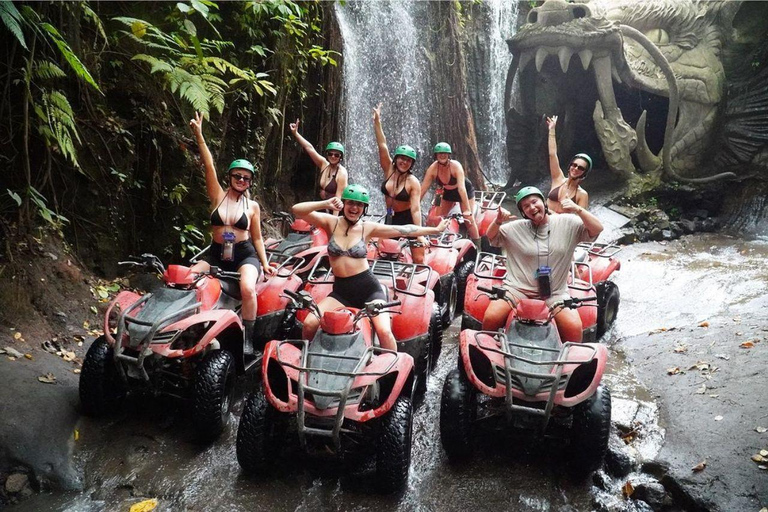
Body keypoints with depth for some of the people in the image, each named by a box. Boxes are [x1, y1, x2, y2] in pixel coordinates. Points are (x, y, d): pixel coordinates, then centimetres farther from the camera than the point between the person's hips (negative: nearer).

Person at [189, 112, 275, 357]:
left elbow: (257, 238, 10)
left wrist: (264, 263, -2)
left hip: (245, 254, -2)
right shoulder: (218, 196, 7)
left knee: (248, 288, -31)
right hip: (216, 254, 2)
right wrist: (199, 135, -11)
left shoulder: (253, 206, 7)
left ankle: (247, 340, -17)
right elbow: (209, 166, -3)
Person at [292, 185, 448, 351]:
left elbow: (403, 230, 3)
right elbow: (297, 210, -11)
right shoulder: (331, 222, 0)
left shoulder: (368, 228, 1)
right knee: (309, 324, -14)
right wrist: (325, 204, -24)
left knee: (384, 332, -19)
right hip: (341, 290, 1)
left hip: (368, 288, -1)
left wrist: (435, 229, 4)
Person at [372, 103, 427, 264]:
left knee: (419, 260, -8)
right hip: (391, 218, 5)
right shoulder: (389, 169, -5)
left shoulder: (413, 182, -17)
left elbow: (415, 209, -22)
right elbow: (382, 145, -14)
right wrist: (377, 121, -22)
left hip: (409, 219, -4)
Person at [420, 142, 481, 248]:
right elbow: (423, 189, -22)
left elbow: (461, 188, -40)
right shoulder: (433, 168, -23)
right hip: (448, 193, 4)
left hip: (465, 192, -4)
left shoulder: (456, 166, -33)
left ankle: (477, 246, -5)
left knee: (469, 219, -14)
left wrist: (467, 210, -46)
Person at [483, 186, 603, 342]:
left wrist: (578, 210, -17)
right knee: (491, 318, -23)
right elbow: (491, 237, 12)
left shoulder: (567, 223, 4)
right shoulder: (517, 228, 7)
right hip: (518, 289, 1)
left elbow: (597, 229, -2)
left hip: (554, 294, 0)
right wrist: (498, 222, -9)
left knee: (574, 328, -24)